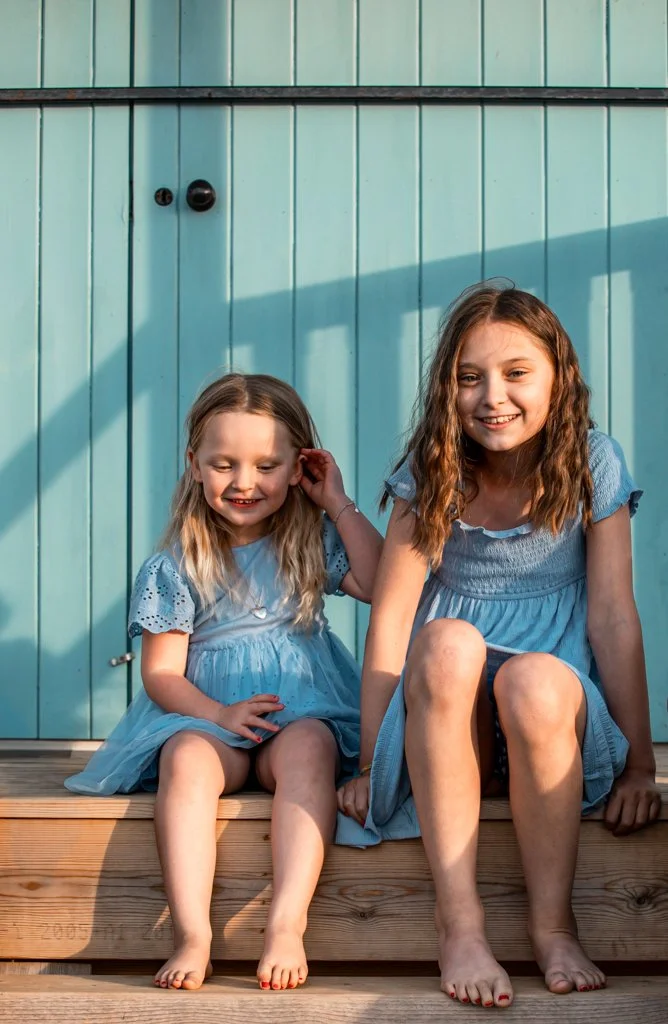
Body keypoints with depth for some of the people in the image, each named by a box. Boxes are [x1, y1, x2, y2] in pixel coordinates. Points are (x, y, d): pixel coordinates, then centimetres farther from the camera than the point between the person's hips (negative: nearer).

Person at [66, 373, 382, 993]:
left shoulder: (313, 542, 10)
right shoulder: (174, 567, 3)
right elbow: (161, 672, 0)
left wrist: (339, 505, -1)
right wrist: (220, 713, -18)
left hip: (303, 710, 1)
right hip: (206, 716, 0)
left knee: (306, 749, -35)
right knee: (187, 757, -34)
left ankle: (287, 923, -41)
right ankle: (192, 934, -40)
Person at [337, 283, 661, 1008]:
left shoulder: (592, 466, -1)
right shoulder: (429, 476, 0)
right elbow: (389, 620, -5)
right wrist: (369, 765, -8)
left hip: (556, 714, -1)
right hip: (443, 726, 1)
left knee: (535, 678, -37)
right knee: (448, 642, -34)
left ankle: (552, 923, -22)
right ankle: (457, 920, -33)